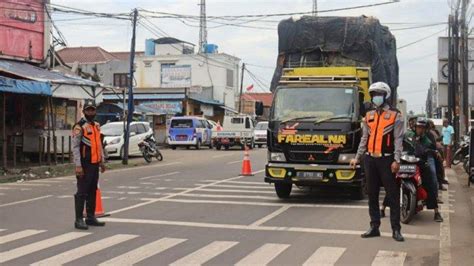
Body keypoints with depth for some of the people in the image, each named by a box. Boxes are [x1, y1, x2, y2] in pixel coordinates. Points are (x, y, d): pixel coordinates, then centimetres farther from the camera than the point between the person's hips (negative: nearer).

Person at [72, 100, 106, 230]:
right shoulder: (79, 127, -11)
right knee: (82, 192, -5)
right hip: (85, 164, -8)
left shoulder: (96, 126, 14)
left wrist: (102, 161, 17)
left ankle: (91, 217, 21)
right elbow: (75, 147, -15)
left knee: (92, 191, 13)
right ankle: (79, 220, -1)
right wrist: (78, 166, -21)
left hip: (95, 164, 8)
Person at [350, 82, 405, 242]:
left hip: (386, 159, -5)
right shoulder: (369, 116, 14)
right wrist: (357, 158, 12)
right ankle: (374, 227, 16)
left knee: (393, 195, -2)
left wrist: (396, 160, -15)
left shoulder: (395, 115, 0)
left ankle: (396, 229, 2)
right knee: (372, 195, 9)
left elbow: (398, 140, -6)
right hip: (370, 159, 5)